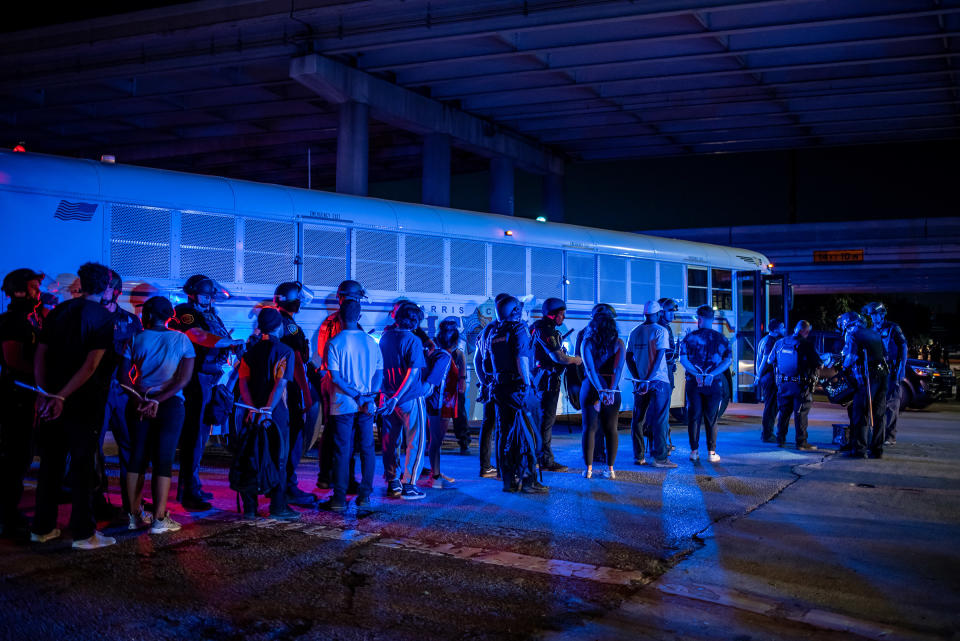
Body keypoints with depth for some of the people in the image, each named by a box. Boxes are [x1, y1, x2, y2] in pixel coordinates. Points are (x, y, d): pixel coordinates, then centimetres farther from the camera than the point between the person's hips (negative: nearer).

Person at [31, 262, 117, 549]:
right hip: (84, 402, -5)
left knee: (50, 462, 13)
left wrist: (44, 394, 1)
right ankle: (83, 533, 3)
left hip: (52, 399, 5)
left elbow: (40, 356, 4)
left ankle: (43, 527, 19)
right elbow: (91, 365, -17)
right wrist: (61, 397, -17)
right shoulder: (104, 317, -8)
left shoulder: (58, 312, 9)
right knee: (82, 464, 0)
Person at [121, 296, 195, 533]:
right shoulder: (181, 340, 1)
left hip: (139, 404, 2)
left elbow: (125, 374, -7)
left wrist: (139, 399, -12)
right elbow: (185, 378, -9)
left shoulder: (136, 339, 3)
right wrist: (157, 400, -12)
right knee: (163, 460, -1)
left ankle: (134, 514, 16)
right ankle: (159, 518, -3)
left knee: (137, 457, 11)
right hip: (170, 406, -2)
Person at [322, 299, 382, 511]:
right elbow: (379, 373, 1)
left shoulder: (335, 343, -7)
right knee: (367, 449, 10)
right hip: (367, 406, 3)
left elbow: (335, 377, -14)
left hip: (343, 404, -3)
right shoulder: (371, 341, 5)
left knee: (342, 451, 1)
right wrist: (369, 396, -6)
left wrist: (355, 396, -11)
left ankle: (340, 498, 4)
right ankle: (364, 495, 12)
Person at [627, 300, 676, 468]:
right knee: (660, 419, -2)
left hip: (640, 382, 5)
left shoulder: (635, 332, 8)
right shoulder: (660, 331, -7)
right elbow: (659, 357, -14)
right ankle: (660, 457, -4)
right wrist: (649, 379, -15)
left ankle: (638, 456, 14)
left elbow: (629, 358, 6)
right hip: (658, 380, -5)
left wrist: (638, 378, 3)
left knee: (638, 419, 10)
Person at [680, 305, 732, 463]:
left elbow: (683, 359, -9)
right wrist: (712, 374, -13)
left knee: (693, 416, 6)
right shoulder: (720, 338, 4)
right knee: (711, 418, 7)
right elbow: (727, 360, -6)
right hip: (714, 383, 1)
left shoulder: (689, 337, 1)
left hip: (694, 382, 0)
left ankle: (694, 451, 6)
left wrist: (696, 374, -13)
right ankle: (711, 452, 7)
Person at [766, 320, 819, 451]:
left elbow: (769, 361, 15)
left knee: (784, 412, 14)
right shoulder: (806, 345, -11)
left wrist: (760, 375, 28)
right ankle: (801, 443, 2)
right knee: (801, 413, 0)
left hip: (783, 384, 5)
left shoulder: (780, 343, 6)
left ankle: (780, 440, 20)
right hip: (800, 385, -5)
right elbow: (818, 364, -10)